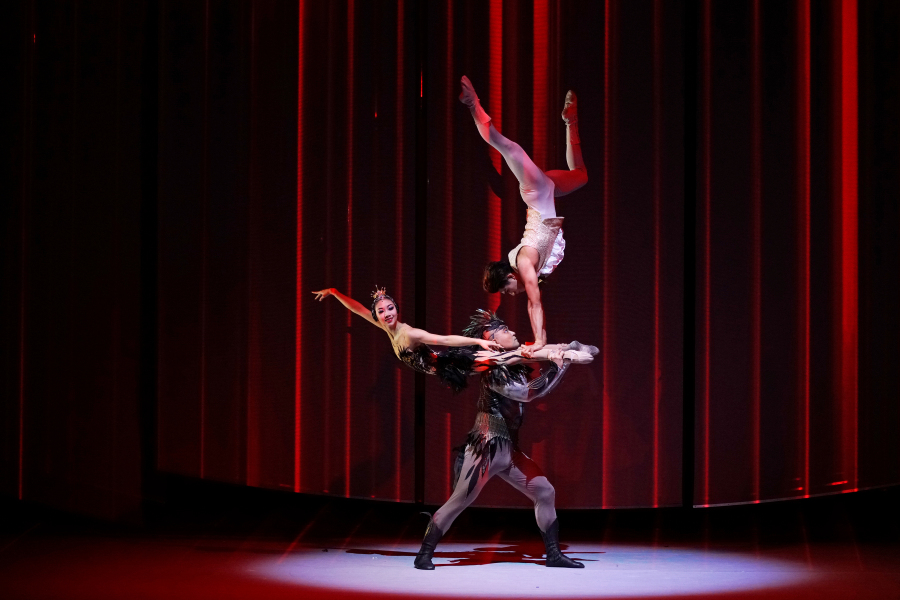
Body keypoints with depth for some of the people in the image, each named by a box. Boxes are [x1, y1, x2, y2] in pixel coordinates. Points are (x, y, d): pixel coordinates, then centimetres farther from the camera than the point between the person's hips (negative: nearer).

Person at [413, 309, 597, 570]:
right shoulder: (493, 371, -16)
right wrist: (563, 361, -20)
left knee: (545, 492, 6)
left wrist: (574, 351, -8)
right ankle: (424, 554, 4)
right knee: (458, 502, -6)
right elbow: (529, 391, -24)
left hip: (509, 450, 8)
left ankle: (553, 555, 13)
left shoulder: (518, 365, 8)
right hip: (485, 449, -8)